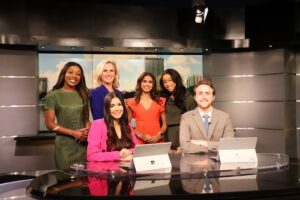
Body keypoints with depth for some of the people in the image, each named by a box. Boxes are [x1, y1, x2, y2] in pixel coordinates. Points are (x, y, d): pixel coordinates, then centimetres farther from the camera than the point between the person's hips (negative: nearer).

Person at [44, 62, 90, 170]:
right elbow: (50, 124, -6)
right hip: (64, 144, -3)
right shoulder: (53, 96, -3)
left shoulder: (83, 94, 10)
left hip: (84, 143, 4)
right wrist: (74, 133, -13)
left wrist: (87, 131, -7)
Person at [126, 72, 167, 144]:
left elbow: (164, 124, 10)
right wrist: (141, 135, -9)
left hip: (157, 141, 1)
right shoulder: (132, 102, 5)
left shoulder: (160, 101, 9)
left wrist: (159, 135, -7)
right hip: (140, 141, -1)